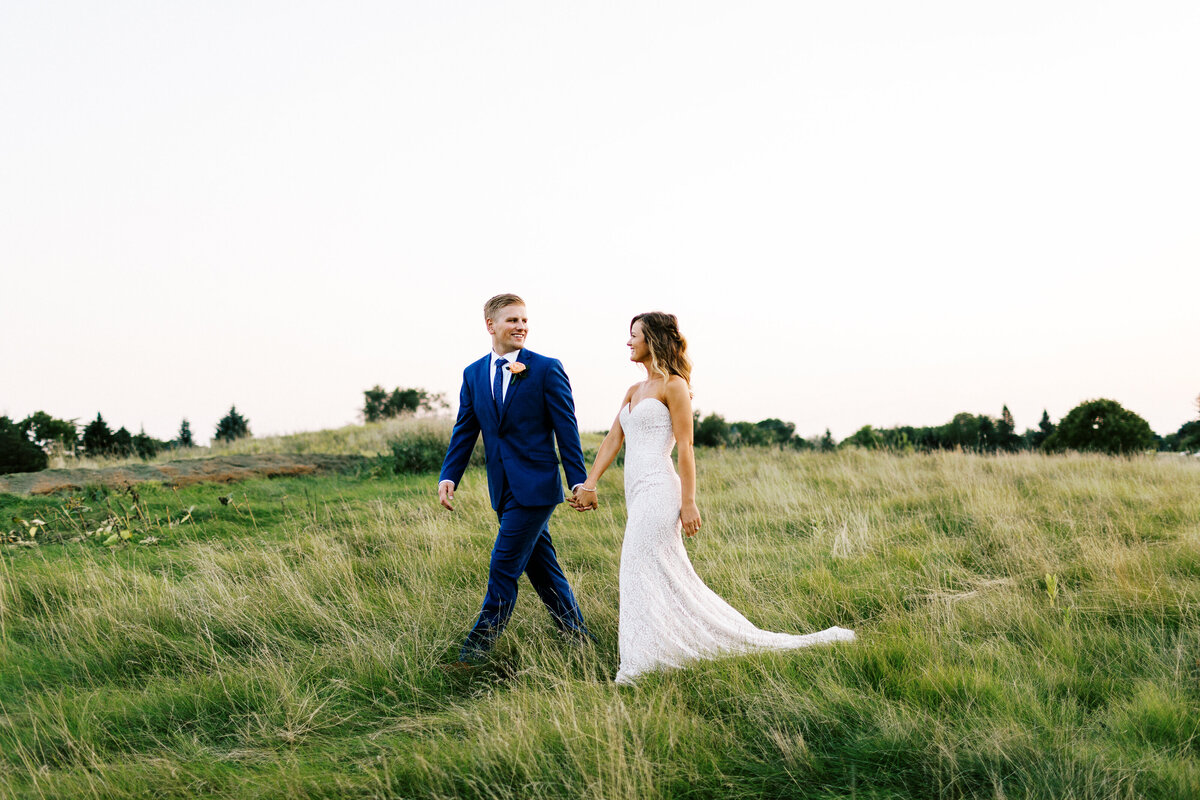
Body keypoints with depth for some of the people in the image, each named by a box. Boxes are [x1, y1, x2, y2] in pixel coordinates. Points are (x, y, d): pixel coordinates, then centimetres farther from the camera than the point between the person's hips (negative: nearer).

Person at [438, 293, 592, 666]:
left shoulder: (547, 369, -5)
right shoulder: (473, 374, 10)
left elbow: (566, 429, -5)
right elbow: (464, 432, 10)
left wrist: (579, 481, -8)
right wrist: (448, 476, -3)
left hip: (535, 486, -6)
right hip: (504, 489, 6)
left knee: (503, 568, -7)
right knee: (541, 568, 13)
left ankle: (478, 649, 1)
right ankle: (578, 638, 26)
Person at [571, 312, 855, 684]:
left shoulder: (673, 385, -6)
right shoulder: (634, 391, 19)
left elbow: (685, 448, -11)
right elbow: (613, 439, 14)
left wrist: (688, 503, -15)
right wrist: (589, 483, 4)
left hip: (657, 490, -9)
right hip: (638, 493, 9)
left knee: (645, 579, -7)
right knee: (669, 578, 9)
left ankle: (642, 666, -1)